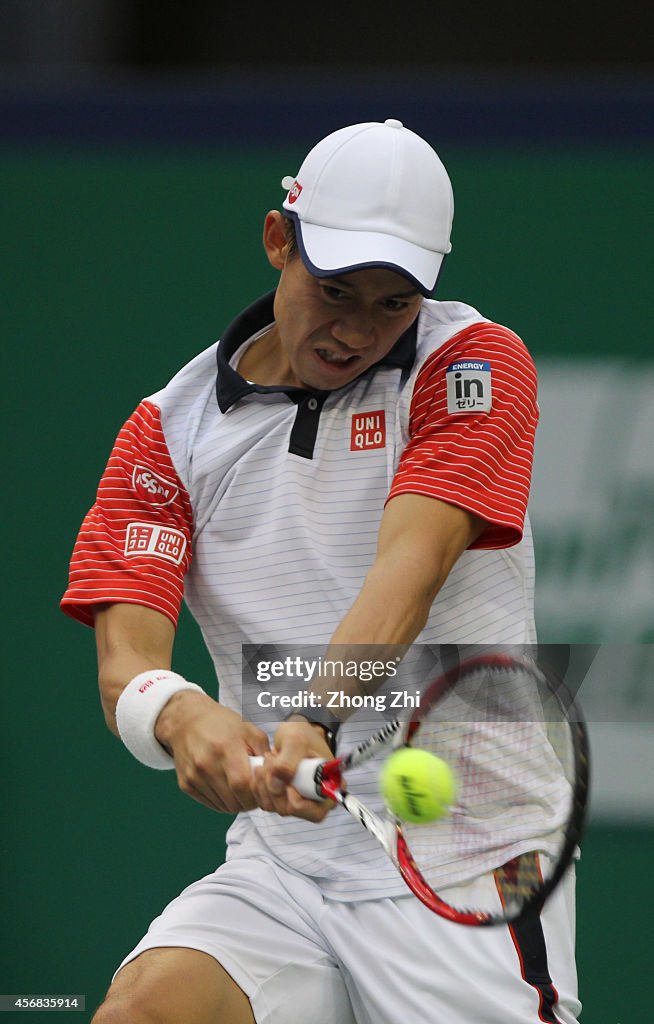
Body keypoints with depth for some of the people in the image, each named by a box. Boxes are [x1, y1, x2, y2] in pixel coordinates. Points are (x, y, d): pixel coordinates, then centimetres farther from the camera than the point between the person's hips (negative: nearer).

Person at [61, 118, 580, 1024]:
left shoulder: (476, 363, 0)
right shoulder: (170, 430, 8)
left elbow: (411, 565, -17)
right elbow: (126, 660, -3)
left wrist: (316, 721, -35)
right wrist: (185, 719, -29)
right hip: (280, 868, 2)